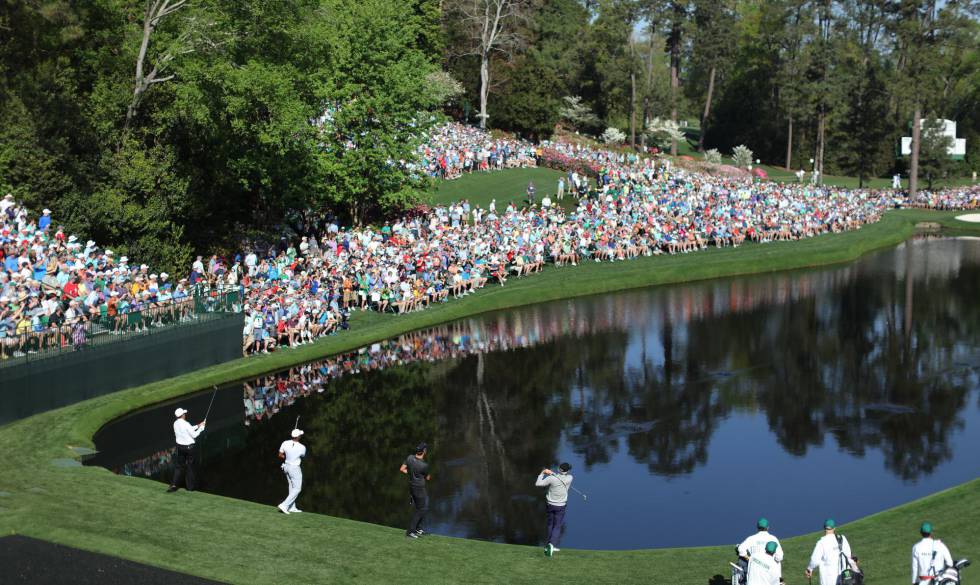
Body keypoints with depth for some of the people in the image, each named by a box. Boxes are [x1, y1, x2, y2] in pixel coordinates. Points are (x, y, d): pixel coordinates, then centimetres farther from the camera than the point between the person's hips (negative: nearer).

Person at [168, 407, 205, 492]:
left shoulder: (175, 424, 1)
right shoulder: (186, 424, -21)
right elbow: (194, 435, -12)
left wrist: (197, 426, 17)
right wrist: (201, 427, 0)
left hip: (180, 446, 6)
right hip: (189, 447, -6)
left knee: (180, 465, 13)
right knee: (190, 466, 8)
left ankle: (174, 484, 2)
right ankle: (190, 486, 15)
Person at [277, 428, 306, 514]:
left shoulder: (285, 443, -10)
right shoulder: (302, 447, -20)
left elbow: (280, 455, 1)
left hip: (286, 467, 6)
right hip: (295, 468, -6)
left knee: (292, 487, 19)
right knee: (297, 489, 3)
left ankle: (292, 508, 25)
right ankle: (284, 505, -9)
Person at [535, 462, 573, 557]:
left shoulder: (552, 478, -18)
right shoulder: (570, 478, -13)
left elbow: (538, 484, -12)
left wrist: (542, 474, 1)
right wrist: (551, 472, -1)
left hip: (550, 505, 1)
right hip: (560, 506, -1)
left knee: (550, 525, 19)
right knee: (557, 527, 3)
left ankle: (551, 546, 25)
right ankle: (552, 545, -21)